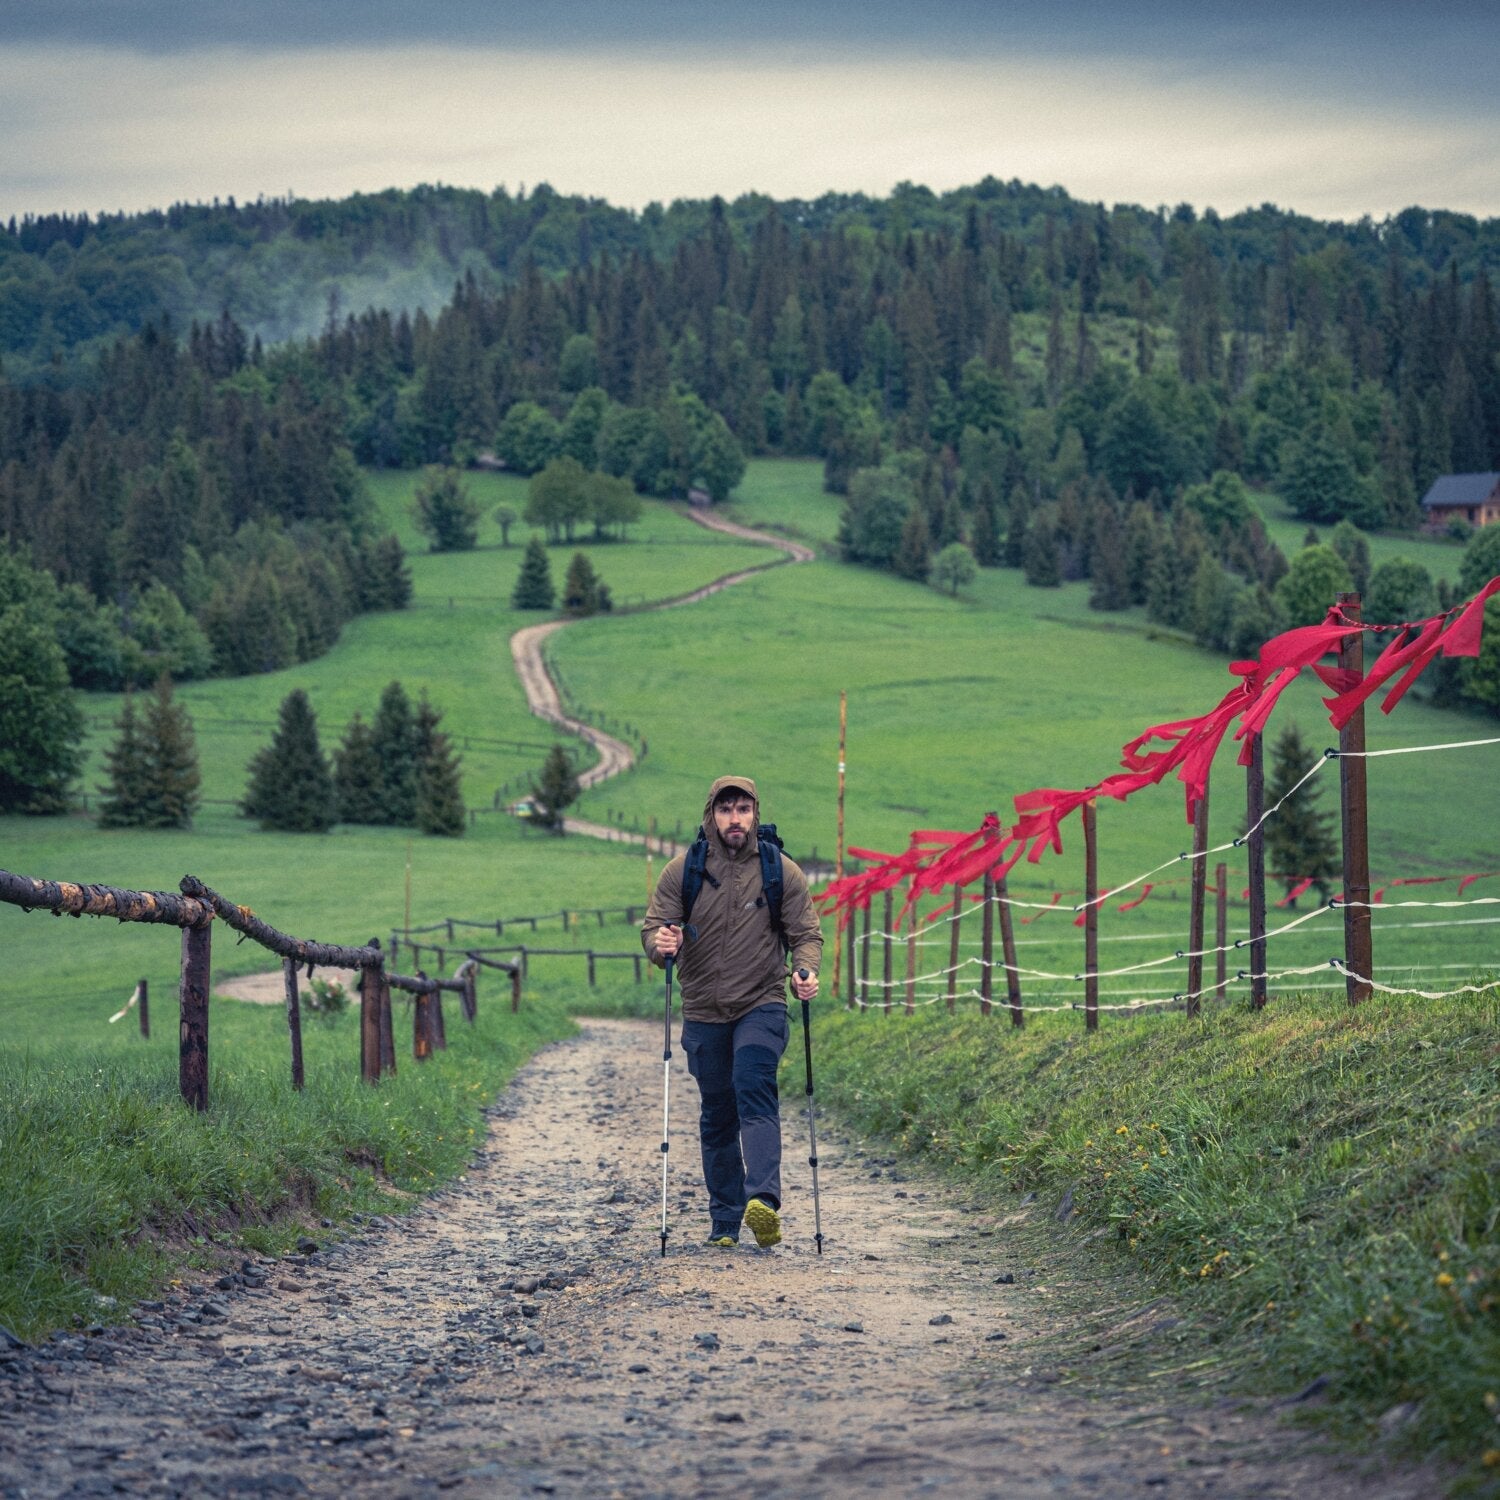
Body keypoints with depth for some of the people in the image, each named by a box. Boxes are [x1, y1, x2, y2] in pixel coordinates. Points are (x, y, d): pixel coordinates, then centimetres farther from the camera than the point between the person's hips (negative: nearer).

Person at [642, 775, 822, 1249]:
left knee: (755, 1092, -24)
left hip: (762, 1006, -2)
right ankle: (725, 1222, 19)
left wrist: (806, 971, -21)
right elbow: (652, 929, 0)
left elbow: (806, 934, 1)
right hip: (704, 1013, 2)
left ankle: (762, 1200, -36)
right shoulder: (681, 872, 1)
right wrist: (660, 945, -25)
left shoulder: (783, 872, -1)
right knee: (717, 1116, 9)